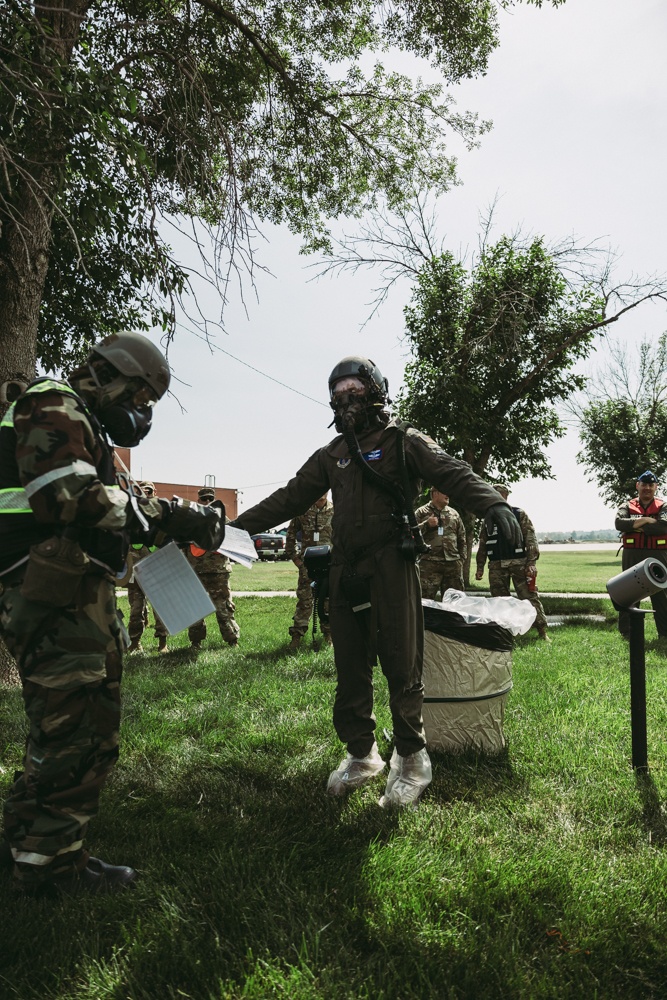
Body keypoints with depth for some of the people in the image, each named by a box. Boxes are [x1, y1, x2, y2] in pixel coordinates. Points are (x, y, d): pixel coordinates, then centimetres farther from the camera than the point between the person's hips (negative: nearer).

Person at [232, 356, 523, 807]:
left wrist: (493, 503, -30)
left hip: (392, 567, -5)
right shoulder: (332, 454, 18)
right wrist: (236, 525, 11)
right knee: (350, 668, 10)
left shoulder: (403, 441, 3)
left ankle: (412, 761, 15)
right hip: (346, 570, 5)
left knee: (401, 666, -1)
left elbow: (454, 474, -11)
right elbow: (290, 497, 18)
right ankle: (362, 755, 25)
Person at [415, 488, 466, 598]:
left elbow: (462, 538, 21)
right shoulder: (421, 512, 7)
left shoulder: (453, 513, 18)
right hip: (430, 563, -4)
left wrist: (462, 559, 11)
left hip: (453, 563, 4)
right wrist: (427, 524, -11)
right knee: (426, 599, -8)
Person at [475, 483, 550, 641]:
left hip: (519, 563, -3)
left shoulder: (519, 514, 3)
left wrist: (532, 562, -12)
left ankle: (542, 632, 0)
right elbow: (482, 545, 16)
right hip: (496, 566, 4)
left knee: (530, 597, -5)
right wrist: (480, 567, 11)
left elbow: (530, 539, -3)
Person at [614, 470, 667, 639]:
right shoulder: (627, 507, 8)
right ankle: (626, 631, 13)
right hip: (632, 555, 1)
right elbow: (619, 523, -11)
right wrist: (645, 520, -14)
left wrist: (634, 526, -10)